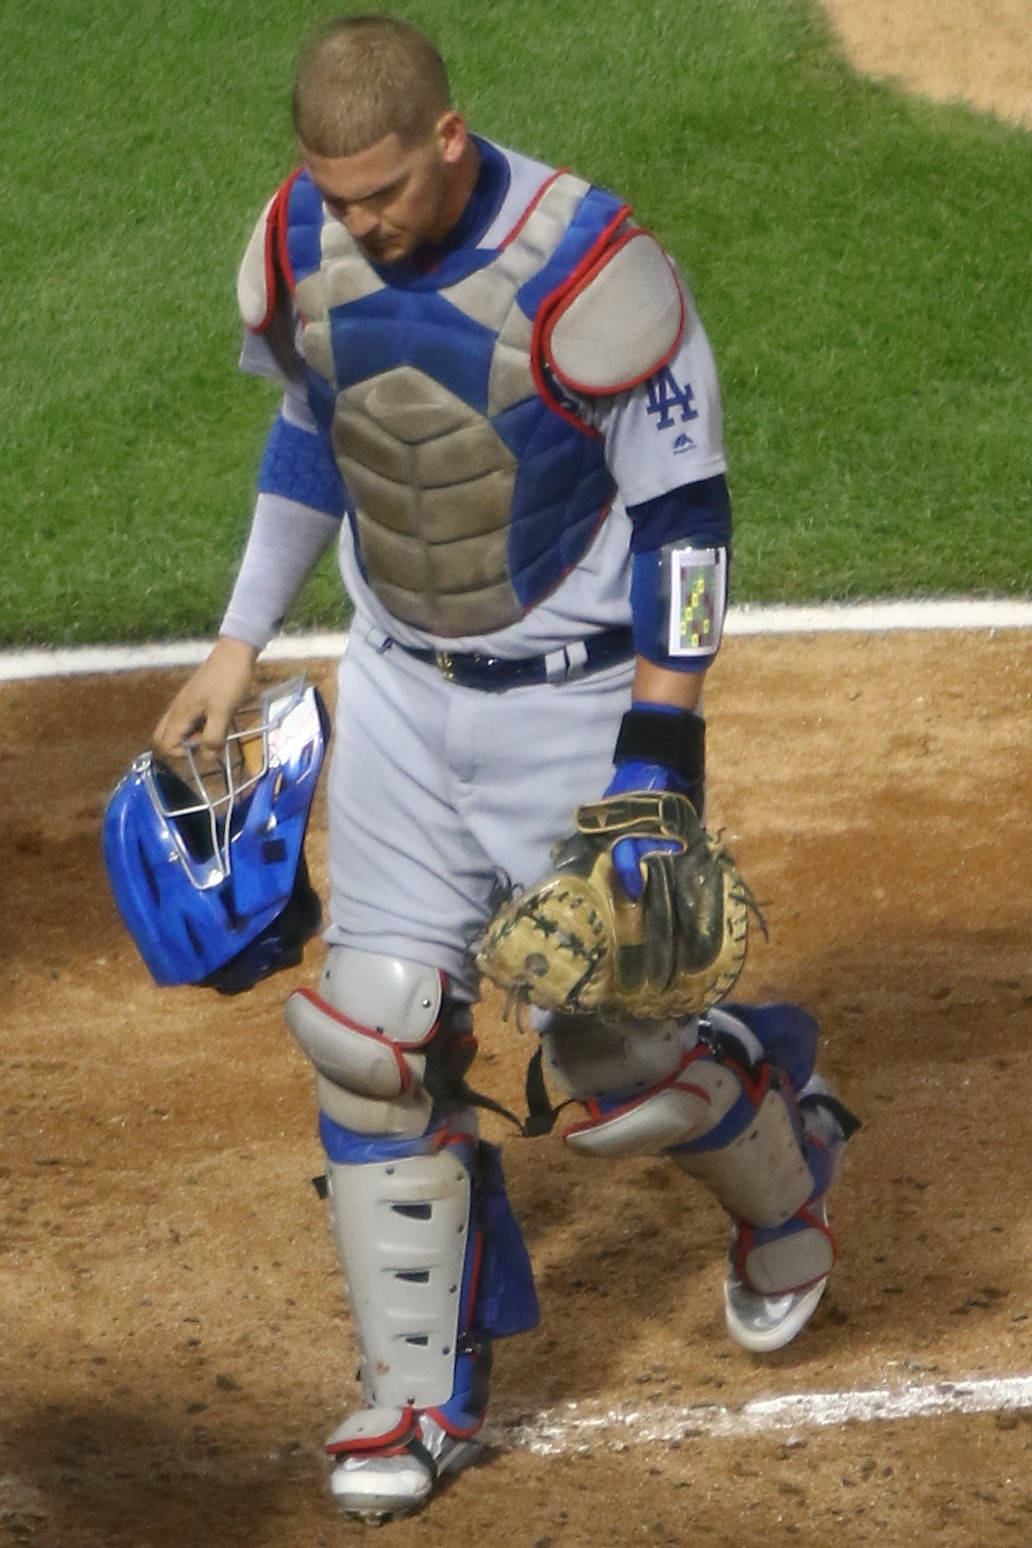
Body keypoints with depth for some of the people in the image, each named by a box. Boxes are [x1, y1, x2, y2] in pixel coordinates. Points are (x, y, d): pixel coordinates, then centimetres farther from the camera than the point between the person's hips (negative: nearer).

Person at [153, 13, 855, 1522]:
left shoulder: (586, 269, -25)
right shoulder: (301, 244, -8)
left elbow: (683, 513, -17)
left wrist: (656, 759, -20)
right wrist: (240, 646, 12)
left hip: (575, 701, -5)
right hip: (399, 688, 5)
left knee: (606, 1062, 0)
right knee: (375, 1039, -1)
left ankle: (781, 1156, 35)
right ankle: (420, 1397, 11)